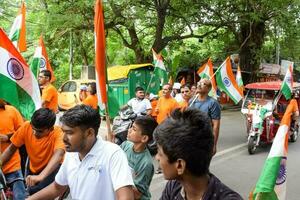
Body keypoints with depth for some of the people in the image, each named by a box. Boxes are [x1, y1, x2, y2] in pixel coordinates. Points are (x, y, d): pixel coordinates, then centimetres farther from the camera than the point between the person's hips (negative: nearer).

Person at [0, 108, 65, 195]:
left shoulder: (57, 132, -29)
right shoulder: (26, 126, -18)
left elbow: (58, 154, -46)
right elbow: (11, 148, -6)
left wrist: (40, 176, -60)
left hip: (53, 168, -5)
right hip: (34, 169, 5)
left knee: (35, 191, -26)